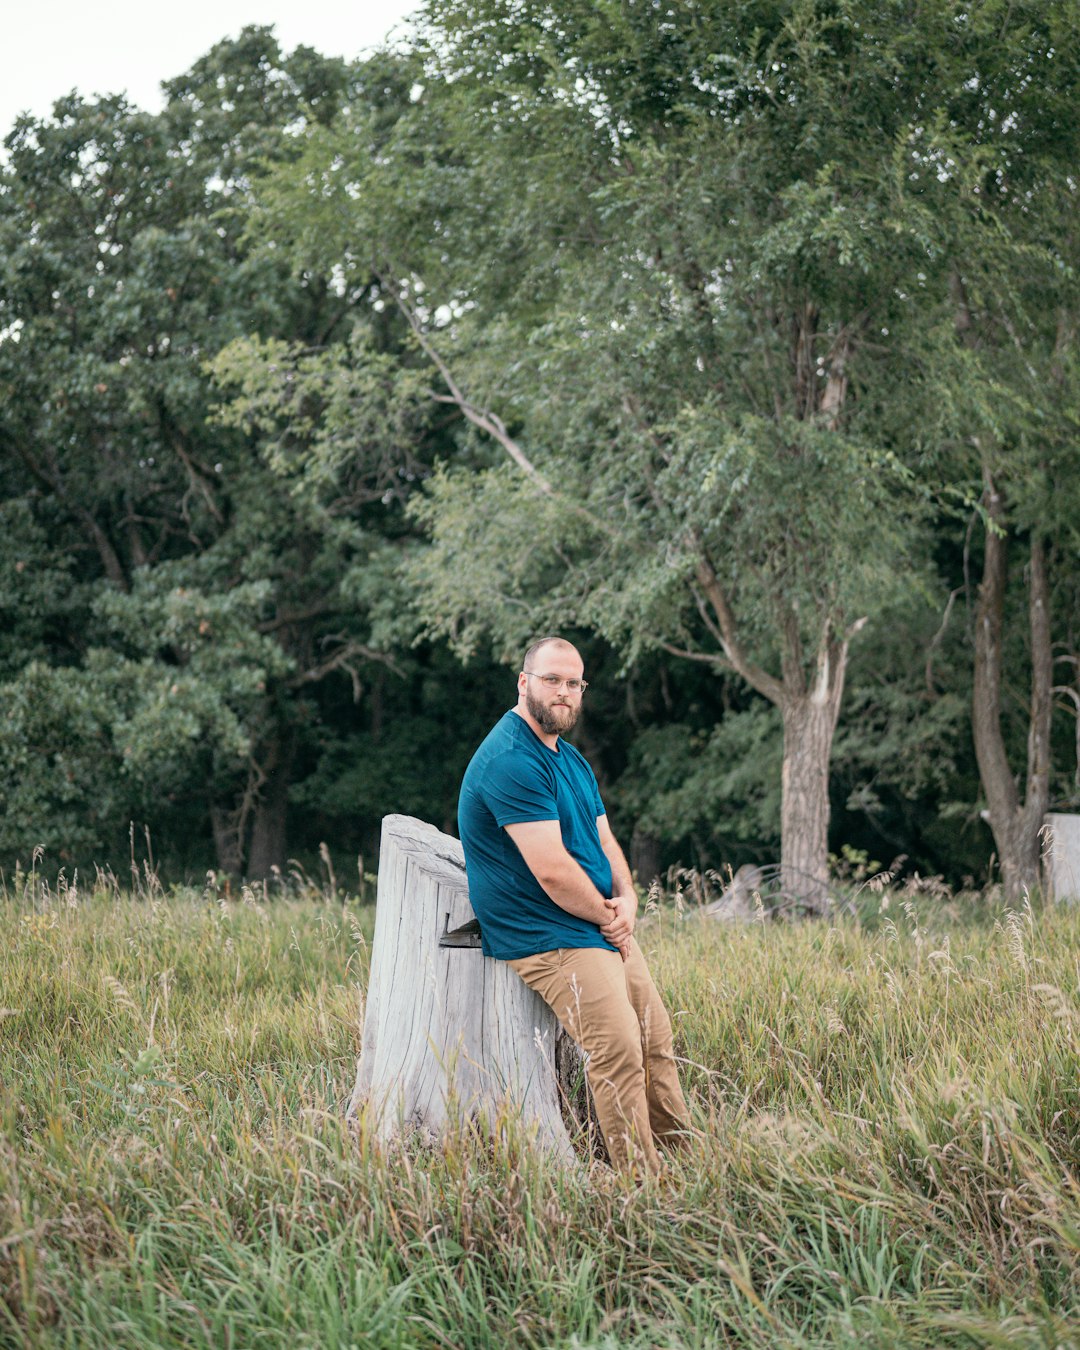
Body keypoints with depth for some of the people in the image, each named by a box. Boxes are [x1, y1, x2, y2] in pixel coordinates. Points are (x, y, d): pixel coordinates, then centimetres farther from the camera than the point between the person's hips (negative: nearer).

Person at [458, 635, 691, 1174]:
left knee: (657, 1040, 12)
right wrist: (608, 917, -11)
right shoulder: (511, 761, -18)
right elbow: (552, 871, -23)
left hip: (607, 929, 10)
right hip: (547, 938, -10)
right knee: (619, 1051, -19)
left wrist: (626, 899, -3)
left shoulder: (570, 758, 15)